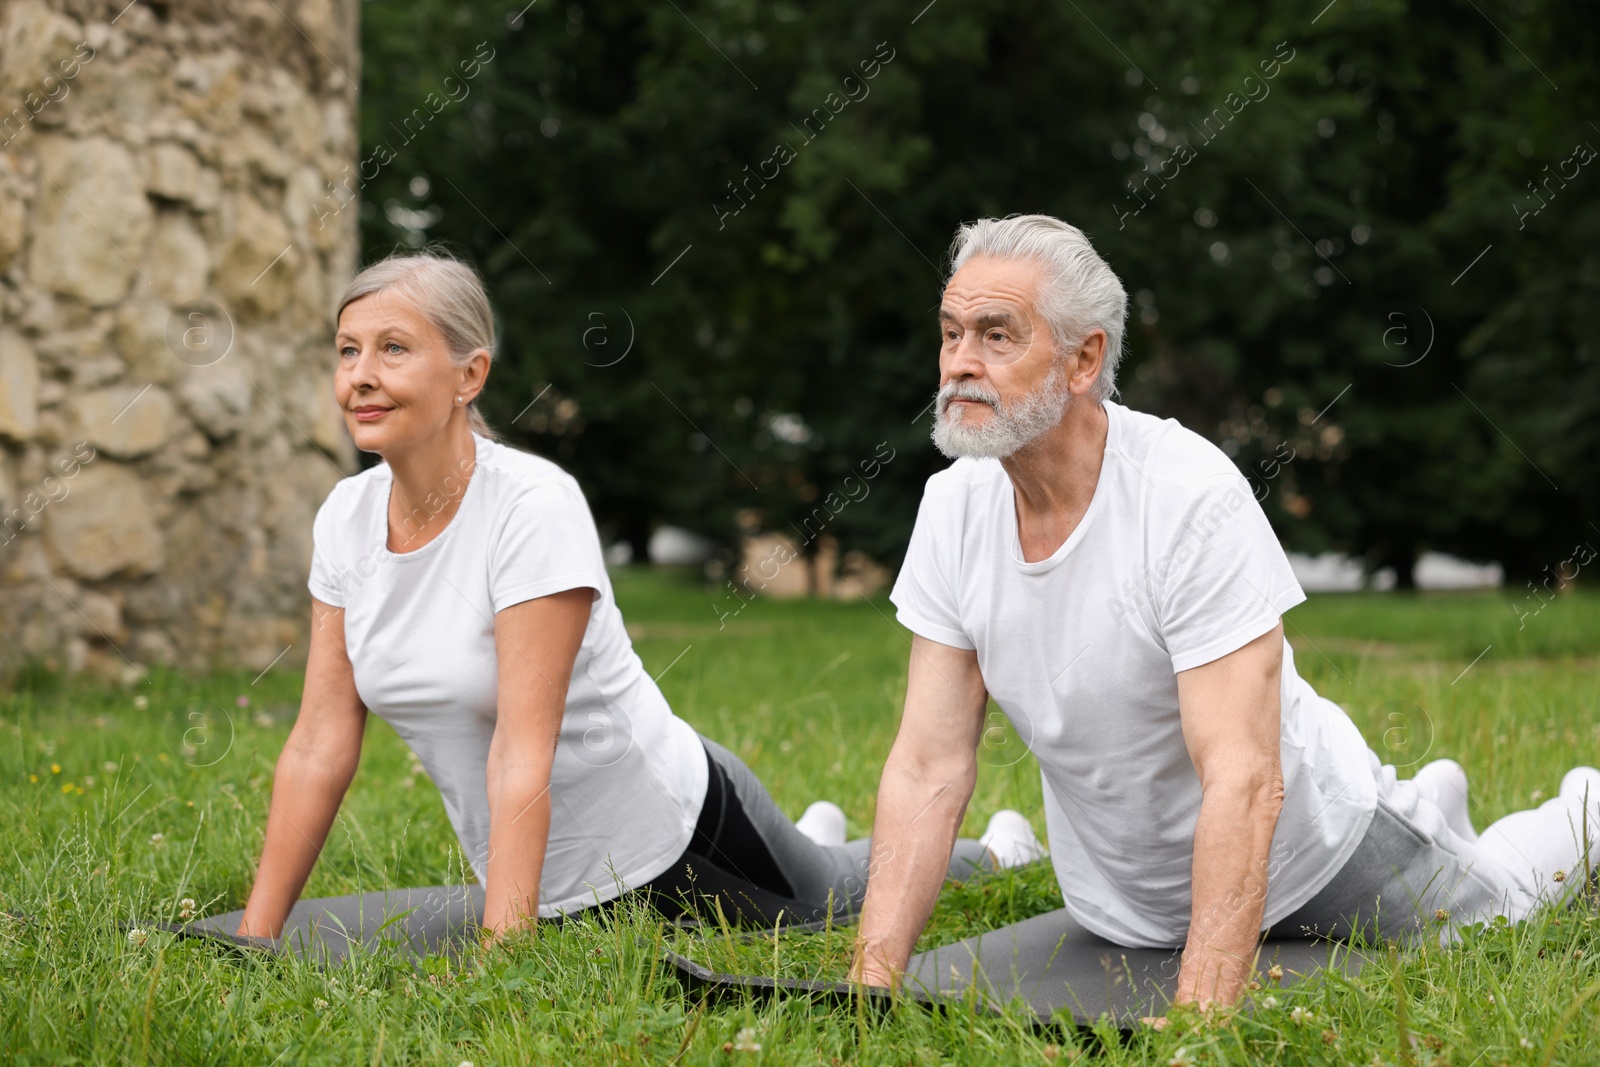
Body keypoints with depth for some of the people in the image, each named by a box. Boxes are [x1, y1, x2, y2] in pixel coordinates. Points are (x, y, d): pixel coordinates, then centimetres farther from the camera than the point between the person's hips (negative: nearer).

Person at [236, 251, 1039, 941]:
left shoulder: (533, 505, -29)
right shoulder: (345, 519, -10)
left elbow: (521, 756, -32)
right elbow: (319, 747, -7)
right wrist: (253, 942, -10)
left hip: (671, 833, -6)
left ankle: (981, 852, 50)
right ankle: (813, 837, 61)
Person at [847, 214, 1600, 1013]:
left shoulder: (1193, 498, -32)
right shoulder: (953, 507, -15)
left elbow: (1242, 781, -37)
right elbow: (927, 769, -14)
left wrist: (1197, 1017, -45)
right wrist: (871, 984, -24)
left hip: (1302, 850, -6)